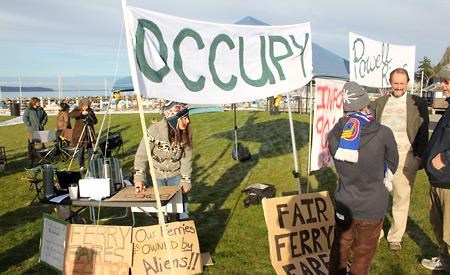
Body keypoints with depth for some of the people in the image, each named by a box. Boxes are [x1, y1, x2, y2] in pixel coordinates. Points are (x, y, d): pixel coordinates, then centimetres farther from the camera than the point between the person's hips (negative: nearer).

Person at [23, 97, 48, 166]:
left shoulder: (41, 109, 8)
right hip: (32, 130, -4)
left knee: (42, 143, 9)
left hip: (40, 129, 4)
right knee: (31, 144, 1)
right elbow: (25, 119, -8)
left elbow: (45, 116, 13)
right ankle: (31, 159, 9)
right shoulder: (28, 109, -4)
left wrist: (43, 123, 1)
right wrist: (30, 126, -13)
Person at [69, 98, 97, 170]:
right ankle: (81, 166, 15)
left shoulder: (90, 111, 7)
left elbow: (95, 122, 4)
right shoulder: (77, 110, -1)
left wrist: (91, 116, -16)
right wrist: (81, 113, -33)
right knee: (80, 150, -1)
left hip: (89, 134, 3)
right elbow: (71, 114, -22)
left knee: (91, 151, 4)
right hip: (80, 134, -3)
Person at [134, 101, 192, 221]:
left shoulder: (185, 134, -16)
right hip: (158, 175, -1)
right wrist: (139, 178, -23)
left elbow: (186, 158, -9)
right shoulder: (154, 131, -26)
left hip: (176, 174, 2)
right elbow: (141, 155, -20)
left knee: (181, 200, 4)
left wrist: (186, 180, -9)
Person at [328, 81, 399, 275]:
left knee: (340, 248, 23)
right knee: (363, 255, 17)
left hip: (344, 204, 3)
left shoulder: (334, 133, -10)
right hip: (372, 208, -3)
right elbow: (392, 166, -1)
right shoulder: (383, 134, -18)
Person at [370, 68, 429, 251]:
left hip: (405, 158, -2)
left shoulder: (418, 103, 3)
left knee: (401, 198, 6)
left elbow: (423, 132, 0)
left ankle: (395, 237, 20)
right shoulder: (378, 103, 10)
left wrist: (420, 156, -7)